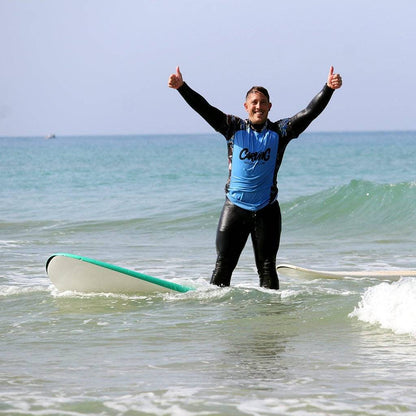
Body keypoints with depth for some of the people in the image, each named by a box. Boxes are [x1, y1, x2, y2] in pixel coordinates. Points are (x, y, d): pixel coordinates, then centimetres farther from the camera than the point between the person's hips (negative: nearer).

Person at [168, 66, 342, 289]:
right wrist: (182, 87, -16)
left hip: (267, 211, 0)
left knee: (267, 268, 5)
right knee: (223, 266, -1)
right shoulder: (234, 128, 3)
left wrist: (328, 89, -19)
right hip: (235, 208, 0)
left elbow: (310, 112, -6)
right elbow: (204, 109, -4)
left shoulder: (279, 132, 2)